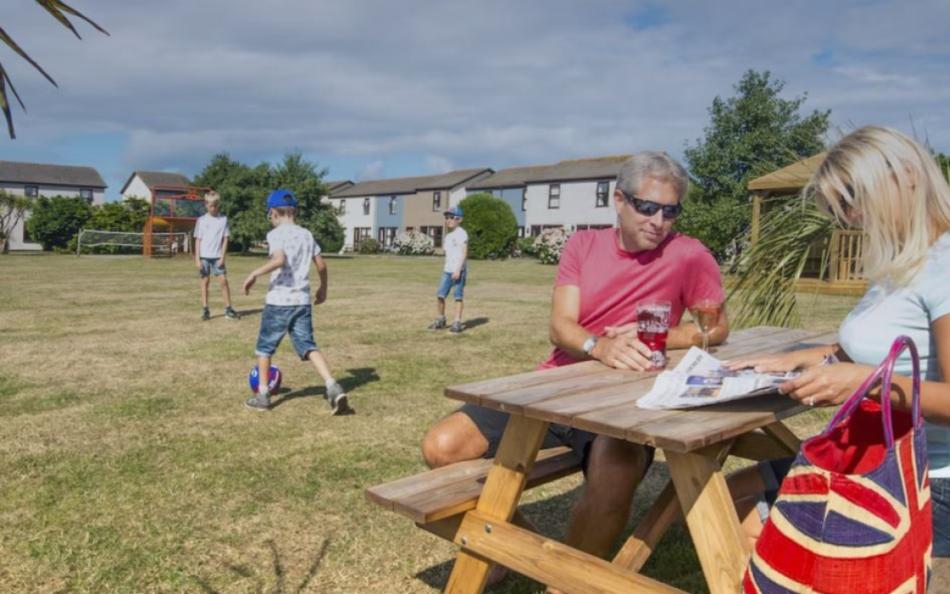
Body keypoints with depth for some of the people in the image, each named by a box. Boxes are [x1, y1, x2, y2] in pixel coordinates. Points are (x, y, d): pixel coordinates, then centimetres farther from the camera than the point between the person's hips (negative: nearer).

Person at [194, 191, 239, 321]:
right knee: (205, 281, 4)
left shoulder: (223, 219, 3)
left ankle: (228, 309, 1)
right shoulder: (201, 220, 3)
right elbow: (198, 240, 2)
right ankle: (205, 310, 9)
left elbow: (225, 239, 3)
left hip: (217, 256, 0)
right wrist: (197, 258, -4)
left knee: (224, 280, -5)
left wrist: (222, 256, -5)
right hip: (204, 256, 0)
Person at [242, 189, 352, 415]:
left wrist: (254, 273, -16)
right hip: (302, 301, 5)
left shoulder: (275, 234, -8)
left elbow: (279, 260, -27)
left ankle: (262, 395, 20)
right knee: (309, 347, 5)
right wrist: (323, 288, 26)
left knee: (264, 347, 13)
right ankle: (333, 387, -13)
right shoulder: (306, 234, 10)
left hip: (278, 301, -5)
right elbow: (321, 265, 12)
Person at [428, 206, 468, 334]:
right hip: (447, 270, 8)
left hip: (459, 270, -8)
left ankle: (457, 323, 0)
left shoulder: (461, 234, -7)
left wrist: (458, 270, -21)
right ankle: (440, 320, 19)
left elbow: (464, 253, -15)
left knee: (458, 296, -5)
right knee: (440, 295, 4)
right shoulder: (448, 236, 18)